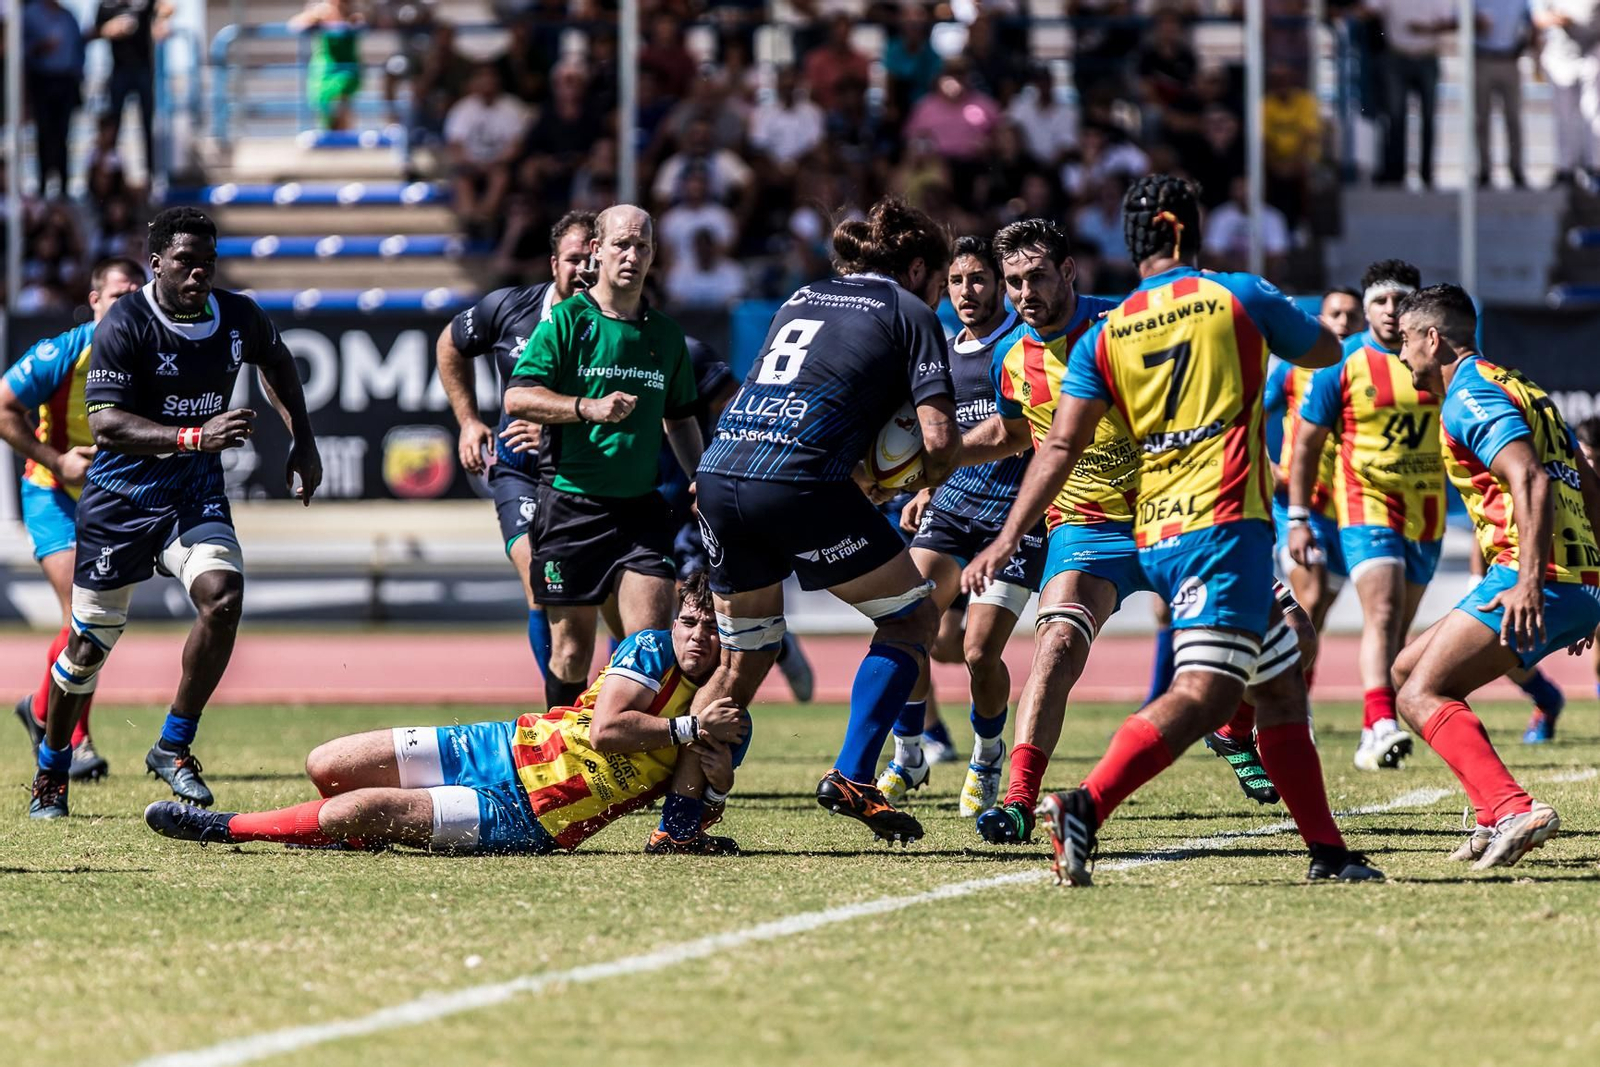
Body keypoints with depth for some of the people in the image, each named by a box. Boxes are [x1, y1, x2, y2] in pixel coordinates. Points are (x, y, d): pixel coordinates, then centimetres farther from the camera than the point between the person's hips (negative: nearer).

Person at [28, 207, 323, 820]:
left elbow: (277, 362, 22)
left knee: (223, 596, -23)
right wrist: (194, 436, -37)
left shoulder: (239, 318, -2)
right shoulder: (125, 326, -17)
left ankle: (174, 747, -9)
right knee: (91, 641, 4)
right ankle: (51, 774, 26)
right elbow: (105, 423, -26)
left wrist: (303, 442, 18)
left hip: (196, 495, 3)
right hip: (120, 500, -3)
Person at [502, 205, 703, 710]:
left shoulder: (665, 335, 13)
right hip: (571, 504, -3)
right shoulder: (566, 321, -2)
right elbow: (517, 398, -11)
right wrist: (589, 407, -24)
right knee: (571, 651, 2)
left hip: (641, 505, 3)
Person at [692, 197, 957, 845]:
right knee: (912, 616, 12)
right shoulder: (911, 314, 8)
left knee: (744, 662, 19)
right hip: (801, 486, -6)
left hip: (719, 475, 6)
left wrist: (861, 479, 27)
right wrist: (926, 482, 19)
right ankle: (851, 778, -1)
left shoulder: (800, 300, 27)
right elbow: (939, 438, -3)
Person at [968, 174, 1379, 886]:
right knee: (1203, 693, -18)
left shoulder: (1103, 337, 10)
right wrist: (1278, 316, 41)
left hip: (1156, 539, 6)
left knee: (1281, 686, 16)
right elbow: (1325, 351, 21)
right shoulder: (1239, 296, 3)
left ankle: (1327, 851, 17)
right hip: (1224, 523, -6)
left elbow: (1061, 446, 0)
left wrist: (1006, 540, -1)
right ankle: (1085, 806, -37)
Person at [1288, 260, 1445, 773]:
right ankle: (1382, 724, -34)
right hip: (1366, 505, -4)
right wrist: (1298, 519, -4)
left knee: (1399, 628, 9)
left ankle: (1372, 737, 18)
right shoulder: (1341, 365, -6)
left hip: (1426, 513, 4)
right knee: (1382, 611, -22)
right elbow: (1306, 444, 0)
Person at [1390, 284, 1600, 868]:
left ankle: (1513, 810, -33)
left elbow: (1533, 481, -22)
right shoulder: (1519, 386, 23)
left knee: (1421, 695, -15)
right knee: (1409, 668, 18)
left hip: (1536, 582, -10)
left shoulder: (1470, 398, -7)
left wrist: (1530, 582, -30)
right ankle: (1494, 818, 9)